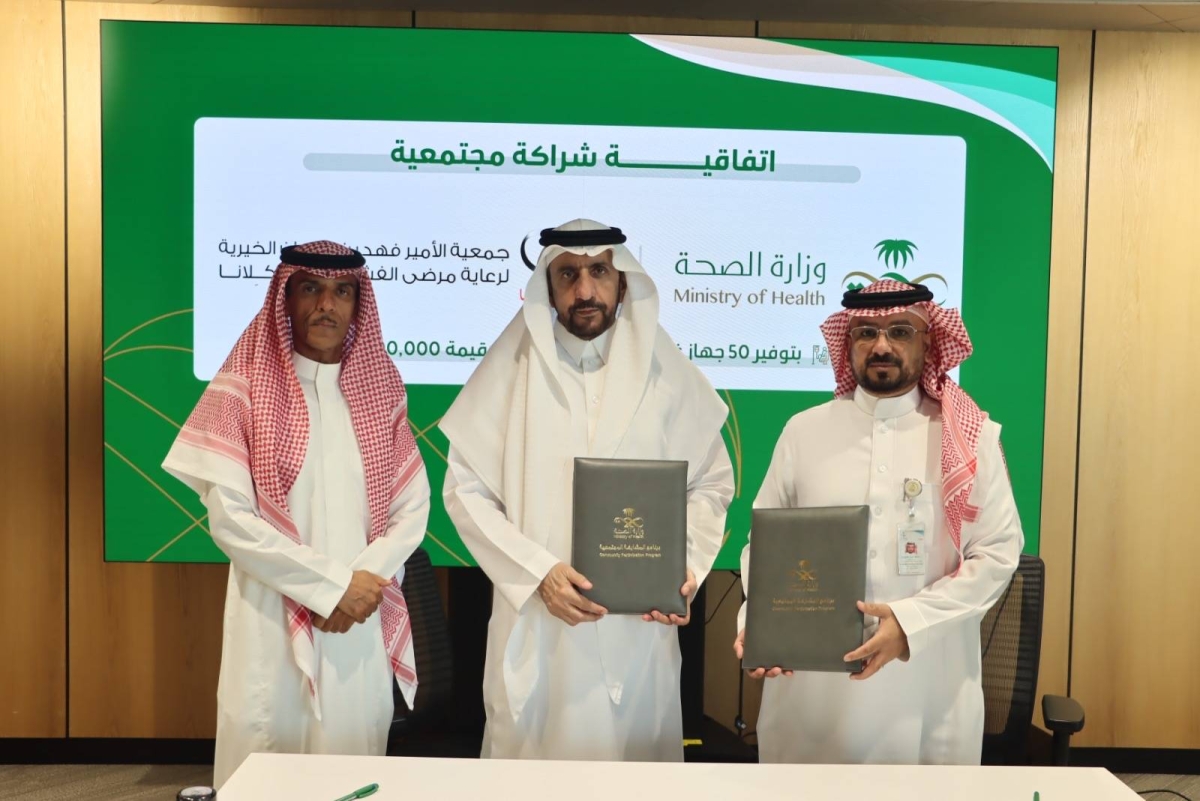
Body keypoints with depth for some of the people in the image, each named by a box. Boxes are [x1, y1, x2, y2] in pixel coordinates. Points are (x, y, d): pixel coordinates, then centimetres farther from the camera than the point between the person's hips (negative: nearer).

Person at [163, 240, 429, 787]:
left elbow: (413, 508, 5)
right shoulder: (243, 388, -2)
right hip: (272, 621, -2)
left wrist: (364, 583, -10)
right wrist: (330, 584, -12)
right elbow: (229, 518, -10)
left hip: (360, 622, 3)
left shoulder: (381, 389, 7)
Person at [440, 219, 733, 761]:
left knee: (638, 755, 11)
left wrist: (685, 566, -8)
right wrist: (537, 571, -13)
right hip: (535, 630, -1)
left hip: (639, 630, 1)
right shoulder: (510, 369, -1)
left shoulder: (667, 372, 3)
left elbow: (711, 484, 8)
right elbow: (465, 487, -1)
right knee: (535, 754, 11)